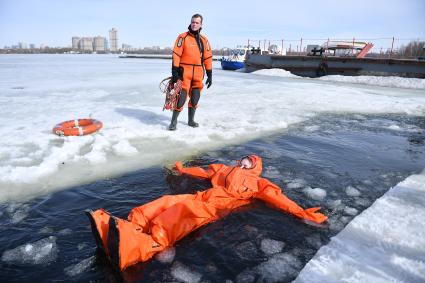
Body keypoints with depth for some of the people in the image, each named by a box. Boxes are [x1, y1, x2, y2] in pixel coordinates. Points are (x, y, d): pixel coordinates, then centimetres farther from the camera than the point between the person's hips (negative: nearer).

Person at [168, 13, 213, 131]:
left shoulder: (204, 40, 11)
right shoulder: (183, 37, -2)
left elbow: (208, 58, 11)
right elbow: (176, 55, -7)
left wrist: (210, 75, 7)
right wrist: (174, 72, -14)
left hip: (198, 74, 5)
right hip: (184, 72, -4)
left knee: (195, 97, 9)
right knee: (181, 96, -11)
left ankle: (191, 120, 26)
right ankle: (173, 121, 2)